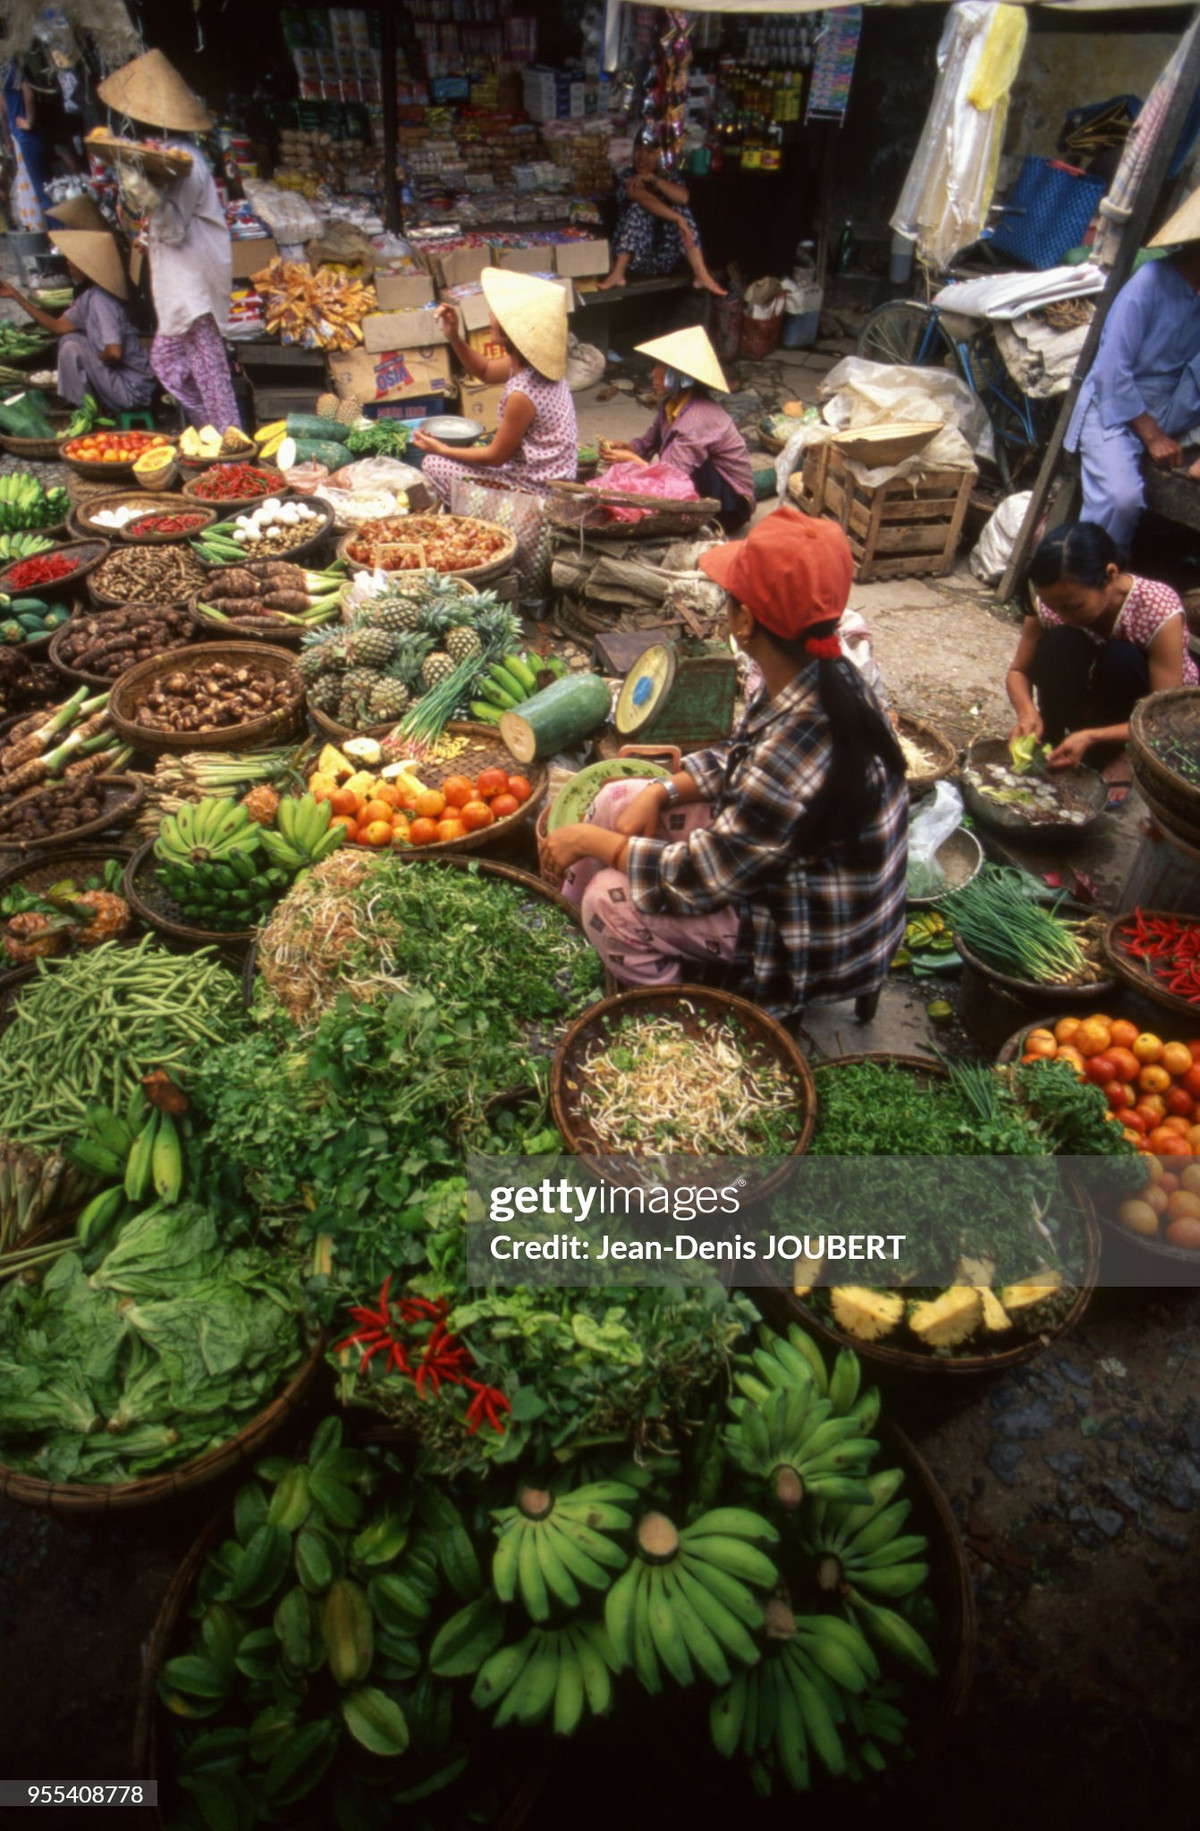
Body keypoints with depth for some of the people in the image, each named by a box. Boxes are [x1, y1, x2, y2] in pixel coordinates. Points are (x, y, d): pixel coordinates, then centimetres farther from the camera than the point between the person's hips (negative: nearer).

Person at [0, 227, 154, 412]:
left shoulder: (100, 301, -20)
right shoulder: (89, 296, 9)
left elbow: (114, 352, -33)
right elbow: (57, 326, 18)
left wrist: (97, 358, -10)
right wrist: (16, 296, 15)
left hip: (132, 389, -9)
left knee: (72, 347, -13)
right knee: (68, 339, 15)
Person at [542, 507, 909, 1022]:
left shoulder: (795, 752, -38)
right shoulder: (826, 677, -11)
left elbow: (699, 879, -28)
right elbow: (736, 758, 7)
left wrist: (592, 840, -16)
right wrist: (661, 792, -8)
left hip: (812, 940, -9)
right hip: (790, 865, 9)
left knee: (610, 899, -16)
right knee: (616, 799, 6)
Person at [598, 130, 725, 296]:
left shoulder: (668, 176, 7)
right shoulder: (628, 176, -1)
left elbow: (683, 197, -16)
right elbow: (645, 198, -22)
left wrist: (652, 179, -23)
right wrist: (678, 219, -33)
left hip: (667, 259, 2)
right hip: (636, 257, -2)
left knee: (679, 207, -18)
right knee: (639, 206, -22)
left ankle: (701, 275, -33)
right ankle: (618, 273, -35)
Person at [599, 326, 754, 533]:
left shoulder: (697, 418, -28)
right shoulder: (672, 404, -1)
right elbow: (647, 444, 11)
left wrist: (630, 459, -27)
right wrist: (623, 448, -9)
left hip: (728, 507, -8)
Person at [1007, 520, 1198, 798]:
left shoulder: (1159, 611, -30)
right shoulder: (1051, 603, -20)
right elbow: (1018, 671, -10)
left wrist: (1091, 738, -43)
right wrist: (1028, 712, -32)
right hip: (1095, 701, 2)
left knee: (1120, 658, -34)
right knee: (1058, 644, -27)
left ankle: (1114, 755, -14)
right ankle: (1050, 743, -16)